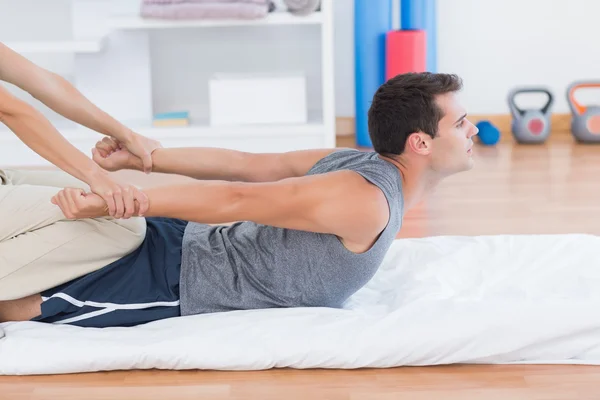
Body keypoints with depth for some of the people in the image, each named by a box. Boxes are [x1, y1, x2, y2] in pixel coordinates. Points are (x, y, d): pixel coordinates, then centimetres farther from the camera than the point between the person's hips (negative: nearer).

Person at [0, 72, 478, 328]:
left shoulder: (357, 162, 3)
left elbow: (246, 164, 3)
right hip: (175, 286, -8)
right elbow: (236, 198, -27)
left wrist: (143, 159, 4)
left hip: (188, 240, 8)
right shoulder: (367, 203, -25)